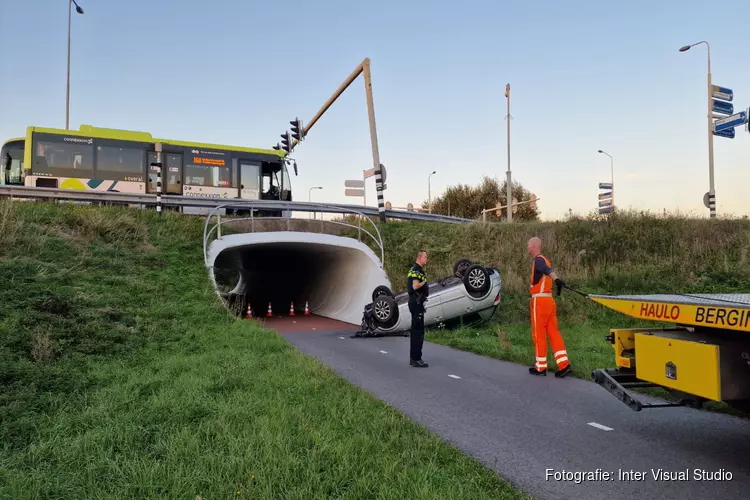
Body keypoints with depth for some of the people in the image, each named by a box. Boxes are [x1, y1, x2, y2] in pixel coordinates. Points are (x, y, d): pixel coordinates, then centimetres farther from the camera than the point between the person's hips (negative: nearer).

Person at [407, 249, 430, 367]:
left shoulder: (418, 270, 18)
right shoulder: (416, 270, -15)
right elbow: (415, 286, -26)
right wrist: (424, 282, -11)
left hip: (417, 303, 11)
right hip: (416, 303, -11)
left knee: (415, 331, 13)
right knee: (418, 331, -9)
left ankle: (413, 358, 19)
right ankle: (416, 359, -6)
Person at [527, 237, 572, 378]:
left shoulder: (538, 260, -12)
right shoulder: (544, 260, 18)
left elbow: (548, 270, -33)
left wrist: (557, 279, -53)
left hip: (540, 301, -9)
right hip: (549, 300, 9)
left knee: (539, 335, 2)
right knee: (553, 332, 8)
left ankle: (541, 367, 11)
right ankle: (564, 364, 4)